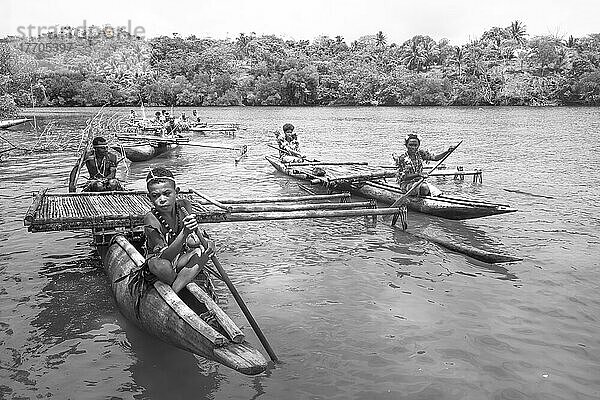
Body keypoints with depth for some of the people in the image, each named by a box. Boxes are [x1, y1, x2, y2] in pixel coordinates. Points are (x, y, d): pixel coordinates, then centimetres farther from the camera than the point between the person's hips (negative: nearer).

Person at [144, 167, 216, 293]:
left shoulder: (184, 206, -12)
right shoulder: (151, 220, -26)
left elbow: (193, 242, -5)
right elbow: (165, 256, -32)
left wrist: (193, 240, -30)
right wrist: (184, 233, -46)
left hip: (183, 258, 5)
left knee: (209, 245, -21)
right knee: (159, 265, -38)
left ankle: (173, 291, -22)